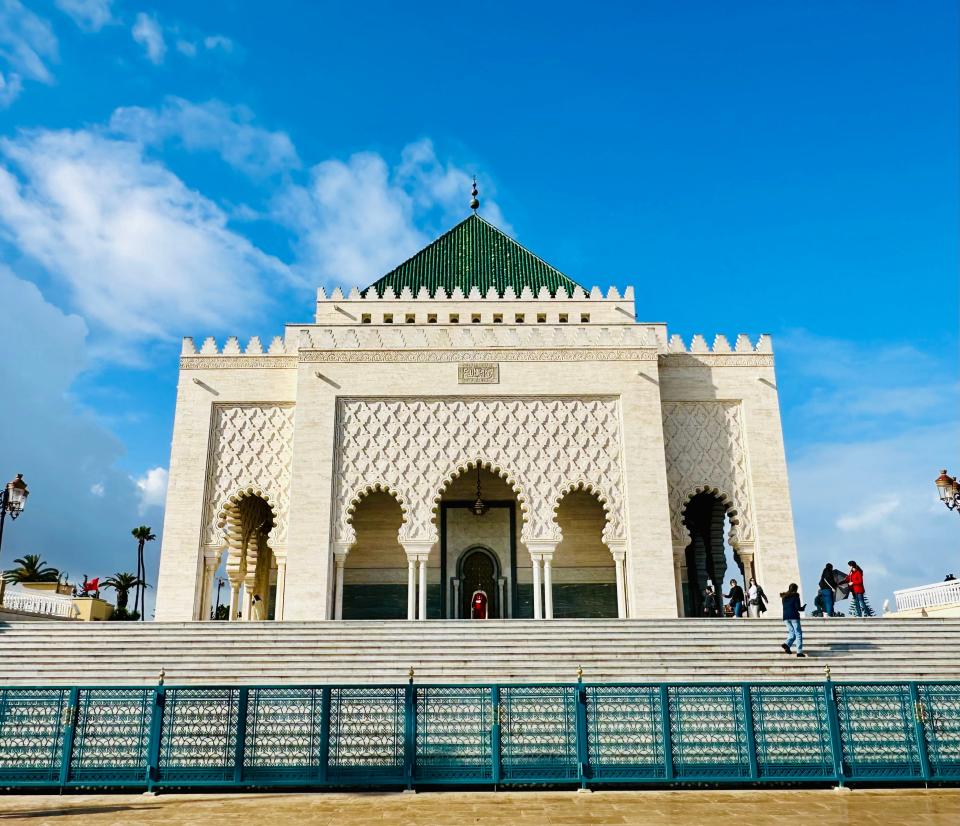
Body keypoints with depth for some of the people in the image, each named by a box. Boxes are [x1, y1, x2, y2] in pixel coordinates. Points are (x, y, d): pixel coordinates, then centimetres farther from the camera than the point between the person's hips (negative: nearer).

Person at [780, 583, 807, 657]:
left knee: (792, 633, 13)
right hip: (794, 617, -5)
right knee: (798, 634, 1)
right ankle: (799, 652, -4)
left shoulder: (784, 597, 13)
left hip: (786, 617, 5)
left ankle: (786, 644, -13)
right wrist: (803, 608, 11)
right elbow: (798, 608, -9)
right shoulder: (795, 596, -3)